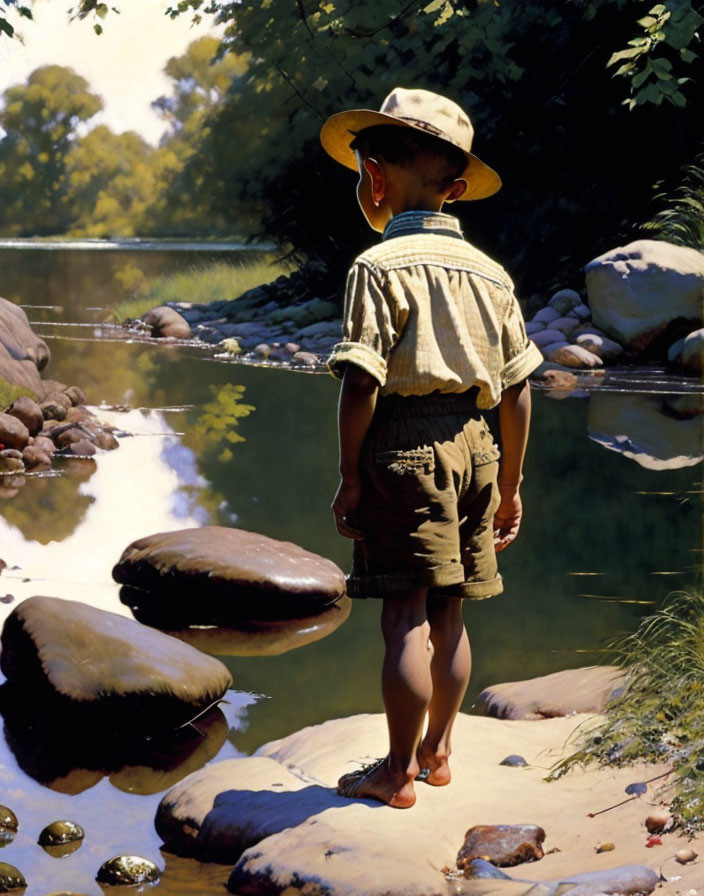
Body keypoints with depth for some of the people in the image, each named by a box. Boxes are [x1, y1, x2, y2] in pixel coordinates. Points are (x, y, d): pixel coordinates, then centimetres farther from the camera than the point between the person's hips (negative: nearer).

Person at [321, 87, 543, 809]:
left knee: (406, 615, -2)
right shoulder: (489, 274, 10)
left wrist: (350, 477, -7)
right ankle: (435, 751, 28)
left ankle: (398, 772, 5)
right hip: (471, 444, 6)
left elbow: (361, 382, -15)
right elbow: (518, 390, 11)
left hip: (402, 445, -6)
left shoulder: (379, 268, -8)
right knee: (448, 614, 15)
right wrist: (510, 485, 19)